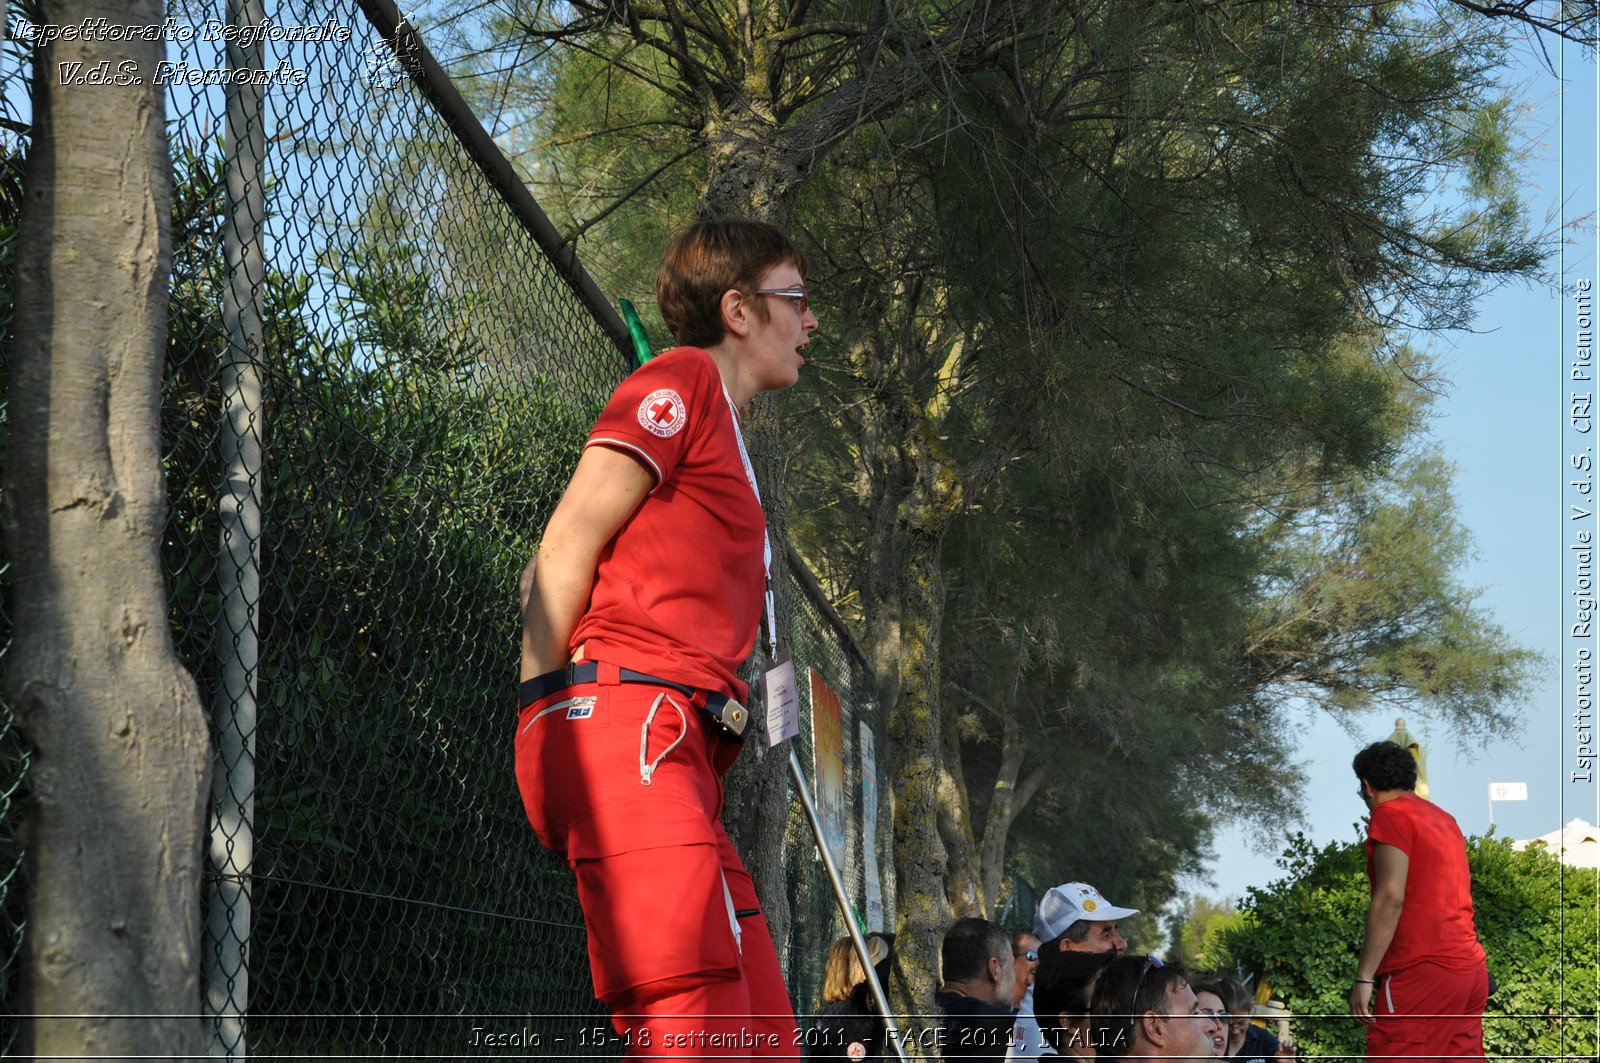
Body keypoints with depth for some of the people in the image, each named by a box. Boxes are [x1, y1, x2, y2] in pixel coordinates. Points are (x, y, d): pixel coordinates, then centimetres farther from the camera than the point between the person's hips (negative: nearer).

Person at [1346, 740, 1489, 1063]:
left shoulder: (1390, 813, -4)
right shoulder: (1444, 818, 21)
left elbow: (1391, 898, -14)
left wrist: (1364, 977, -16)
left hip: (1422, 970, -9)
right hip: (1471, 967, 9)